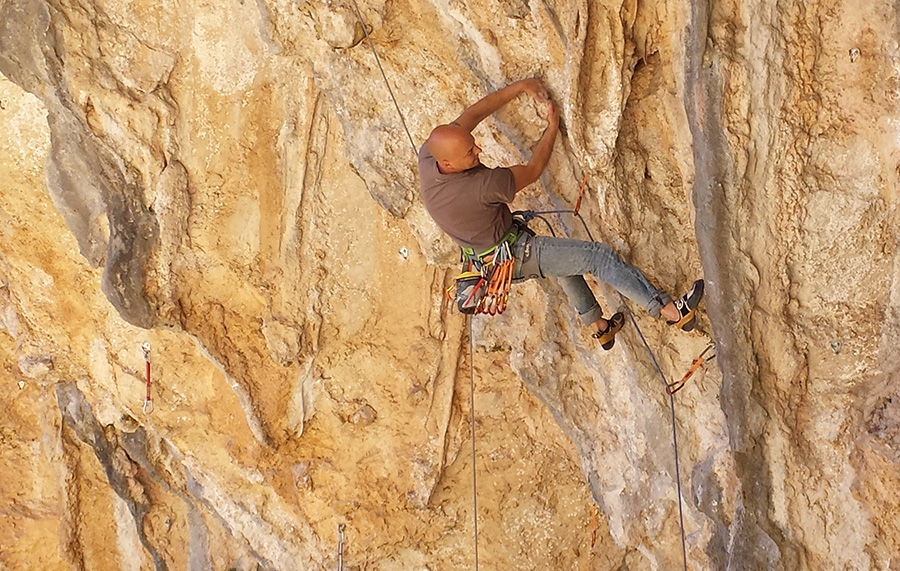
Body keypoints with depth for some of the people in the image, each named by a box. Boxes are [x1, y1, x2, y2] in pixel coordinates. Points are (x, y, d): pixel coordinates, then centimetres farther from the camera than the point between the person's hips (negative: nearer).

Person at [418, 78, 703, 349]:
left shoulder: (427, 156, -18)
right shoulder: (484, 184, -37)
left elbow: (473, 114, -7)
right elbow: (533, 169, -17)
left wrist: (518, 87, -9)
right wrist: (552, 127, -5)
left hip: (486, 256, 9)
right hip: (516, 258, -9)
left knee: (565, 257, 31)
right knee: (599, 256, -9)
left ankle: (597, 326, 44)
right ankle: (672, 311, -10)